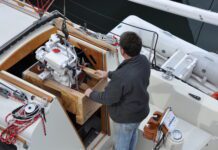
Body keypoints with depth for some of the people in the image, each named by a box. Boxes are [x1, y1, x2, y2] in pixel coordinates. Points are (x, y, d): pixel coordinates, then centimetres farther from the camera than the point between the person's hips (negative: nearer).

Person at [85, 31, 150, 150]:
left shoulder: (121, 77, -41)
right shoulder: (143, 60, -16)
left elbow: (108, 99, -25)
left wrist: (91, 94, -7)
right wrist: (109, 74, 13)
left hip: (126, 117, -7)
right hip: (141, 109, 7)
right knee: (133, 133, 36)